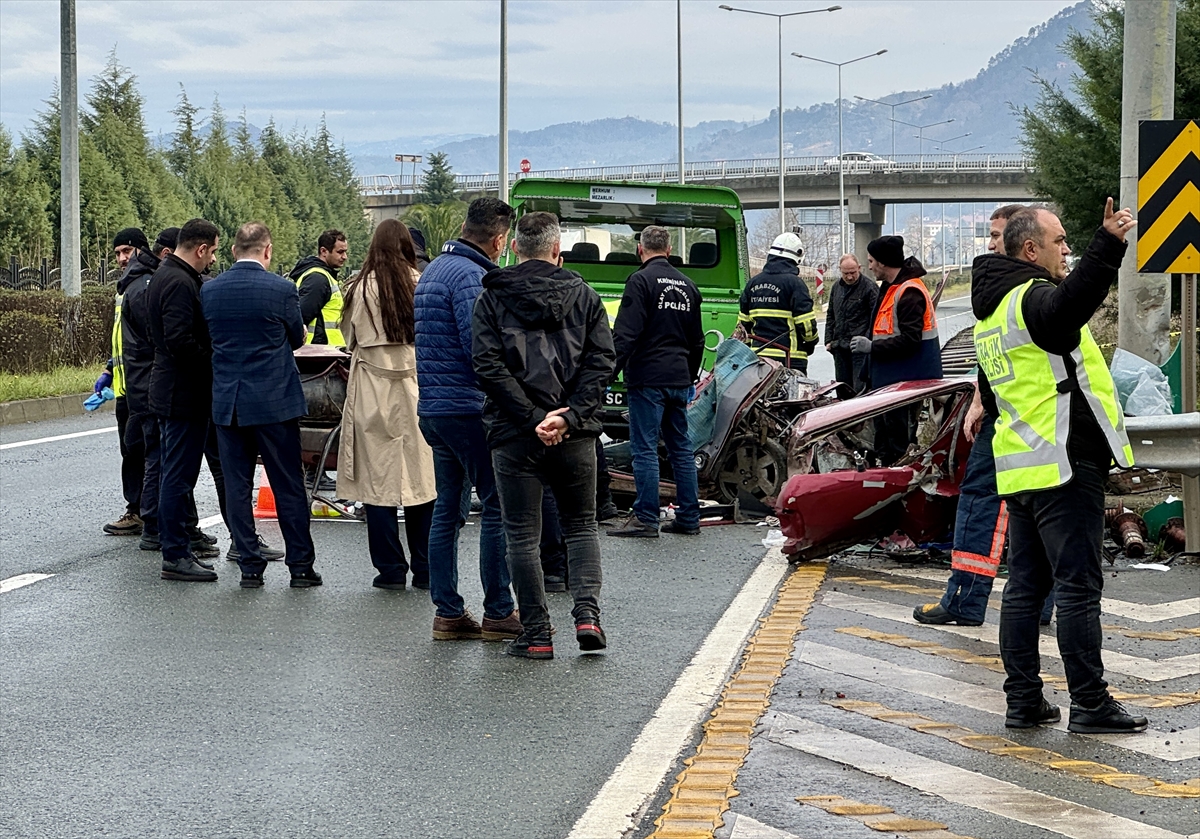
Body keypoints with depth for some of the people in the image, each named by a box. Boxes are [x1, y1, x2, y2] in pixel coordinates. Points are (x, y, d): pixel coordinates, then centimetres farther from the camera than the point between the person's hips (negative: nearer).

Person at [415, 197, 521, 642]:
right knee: (497, 507, -3)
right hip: (468, 408, -10)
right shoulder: (470, 276, -15)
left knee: (448, 509, 11)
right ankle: (498, 613, 0)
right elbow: (482, 348, -21)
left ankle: (448, 613, 13)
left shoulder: (433, 270, 16)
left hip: (432, 406, 10)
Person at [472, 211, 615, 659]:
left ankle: (536, 635, 5)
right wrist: (570, 416, -10)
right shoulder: (584, 296, 7)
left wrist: (532, 418, -11)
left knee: (522, 535, 6)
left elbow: (488, 365, -9)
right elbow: (602, 361, -4)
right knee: (580, 526, 16)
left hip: (516, 436, -2)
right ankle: (587, 613, 0)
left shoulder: (491, 298, 2)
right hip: (575, 436, 2)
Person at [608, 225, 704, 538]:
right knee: (682, 448, 11)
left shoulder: (641, 280, -8)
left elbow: (625, 334, -16)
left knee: (644, 449, -5)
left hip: (648, 379, -7)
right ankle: (688, 518, 13)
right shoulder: (687, 286, 15)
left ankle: (645, 518, -5)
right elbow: (697, 340, 22)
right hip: (679, 380, 7)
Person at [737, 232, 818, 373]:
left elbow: (743, 322, 16)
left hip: (758, 352, 6)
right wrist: (810, 343, 8)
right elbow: (806, 323, -10)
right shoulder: (794, 283, -8)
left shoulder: (753, 283, 13)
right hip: (789, 356, -6)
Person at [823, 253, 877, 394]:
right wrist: (829, 340, 14)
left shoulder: (869, 287, -6)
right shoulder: (837, 287, 15)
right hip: (839, 347, 7)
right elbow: (830, 316, 23)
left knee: (860, 388, -10)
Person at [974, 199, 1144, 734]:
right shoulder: (1032, 298, -13)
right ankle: (1090, 705, -5)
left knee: (1026, 585, 11)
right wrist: (1107, 246, -49)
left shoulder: (991, 312, 18)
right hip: (1065, 467, -9)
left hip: (1019, 469, 10)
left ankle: (1023, 700, 13)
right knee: (1078, 585, -7)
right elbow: (1072, 302, -38)